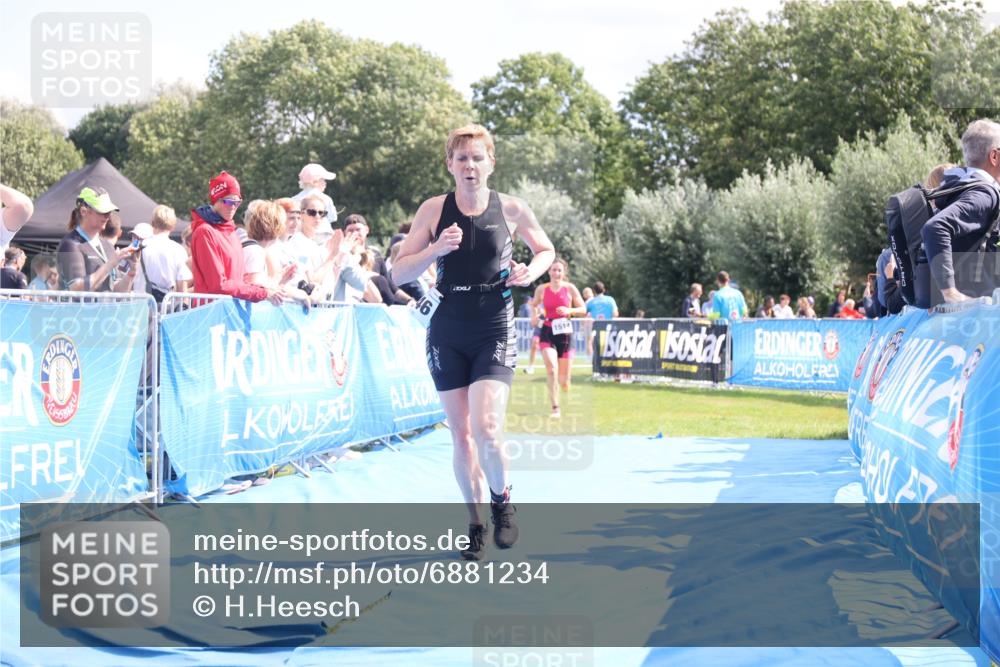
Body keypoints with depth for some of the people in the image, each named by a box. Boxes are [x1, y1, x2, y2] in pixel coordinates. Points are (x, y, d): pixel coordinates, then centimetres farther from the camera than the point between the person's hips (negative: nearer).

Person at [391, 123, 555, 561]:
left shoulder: (512, 210, -1)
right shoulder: (434, 210, -1)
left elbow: (546, 250, 16)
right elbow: (398, 273, -2)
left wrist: (531, 271, -6)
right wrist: (436, 249, -19)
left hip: (495, 333, -2)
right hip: (448, 335, 2)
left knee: (486, 428, -17)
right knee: (461, 434, 6)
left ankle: (501, 499, 11)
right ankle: (475, 524, 19)